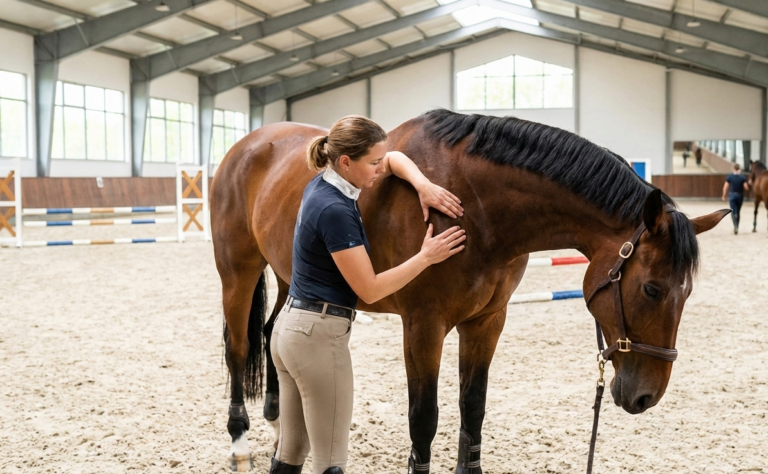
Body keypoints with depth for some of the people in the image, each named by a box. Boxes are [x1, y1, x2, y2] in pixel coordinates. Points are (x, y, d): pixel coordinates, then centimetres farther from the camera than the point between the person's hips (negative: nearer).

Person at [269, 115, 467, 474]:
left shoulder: (326, 185, 7)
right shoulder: (334, 210, -21)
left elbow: (395, 160, 20)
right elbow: (369, 290, -16)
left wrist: (424, 185, 1)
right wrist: (426, 256, -9)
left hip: (290, 327, 10)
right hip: (319, 335, -10)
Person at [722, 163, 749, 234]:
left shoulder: (729, 177, -7)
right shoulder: (743, 177, -6)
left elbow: (725, 187, -6)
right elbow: (746, 188, -9)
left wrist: (723, 196, 5)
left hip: (732, 195, -1)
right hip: (740, 195, 2)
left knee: (733, 212, -1)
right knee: (738, 212, 15)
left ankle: (735, 225, -26)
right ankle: (736, 228, 24)